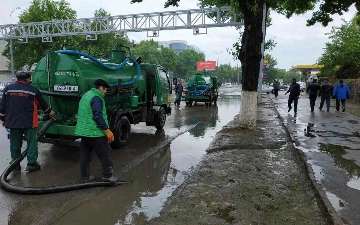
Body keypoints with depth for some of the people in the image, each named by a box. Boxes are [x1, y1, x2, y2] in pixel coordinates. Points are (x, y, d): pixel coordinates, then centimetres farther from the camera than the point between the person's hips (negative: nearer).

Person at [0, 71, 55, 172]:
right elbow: (42, 103, 10)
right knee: (31, 143, 4)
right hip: (29, 122, -4)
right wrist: (49, 111, 26)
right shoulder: (33, 90, -2)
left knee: (15, 144, 13)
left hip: (13, 122, 4)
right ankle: (31, 163, 4)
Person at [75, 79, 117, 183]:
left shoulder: (85, 95, 17)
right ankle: (107, 175, 7)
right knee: (106, 153, 1)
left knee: (85, 154, 12)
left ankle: (85, 177, 19)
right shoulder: (97, 98, -15)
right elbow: (98, 116, -24)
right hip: (95, 132, -10)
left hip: (83, 131, 10)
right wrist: (107, 130, -24)